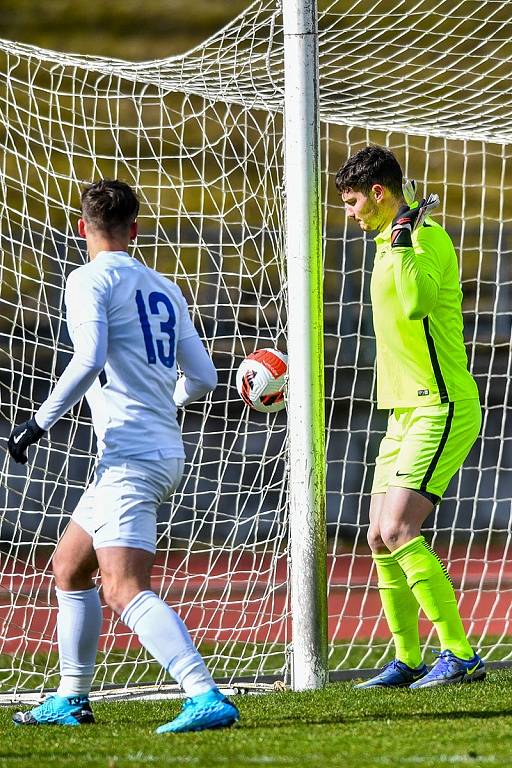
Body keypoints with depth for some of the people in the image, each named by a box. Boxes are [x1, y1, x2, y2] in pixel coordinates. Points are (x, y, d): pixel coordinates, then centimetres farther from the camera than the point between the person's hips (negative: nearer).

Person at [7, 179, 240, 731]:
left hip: (129, 455, -9)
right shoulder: (163, 289, 17)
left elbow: (89, 360, -21)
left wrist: (39, 422, -15)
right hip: (166, 451, 9)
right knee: (68, 567, 22)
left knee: (125, 590, -19)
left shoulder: (89, 279, -4)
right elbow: (202, 378, 18)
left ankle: (207, 698, -33)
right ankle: (71, 700, 27)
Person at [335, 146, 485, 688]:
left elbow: (418, 303, -30)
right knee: (380, 541, 7)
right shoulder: (389, 246, 17)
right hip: (404, 413, 10)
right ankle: (407, 662, 15)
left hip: (441, 409, -10)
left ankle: (459, 655, -19)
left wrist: (404, 238, -26)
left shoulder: (428, 237, -12)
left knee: (398, 531, -19)